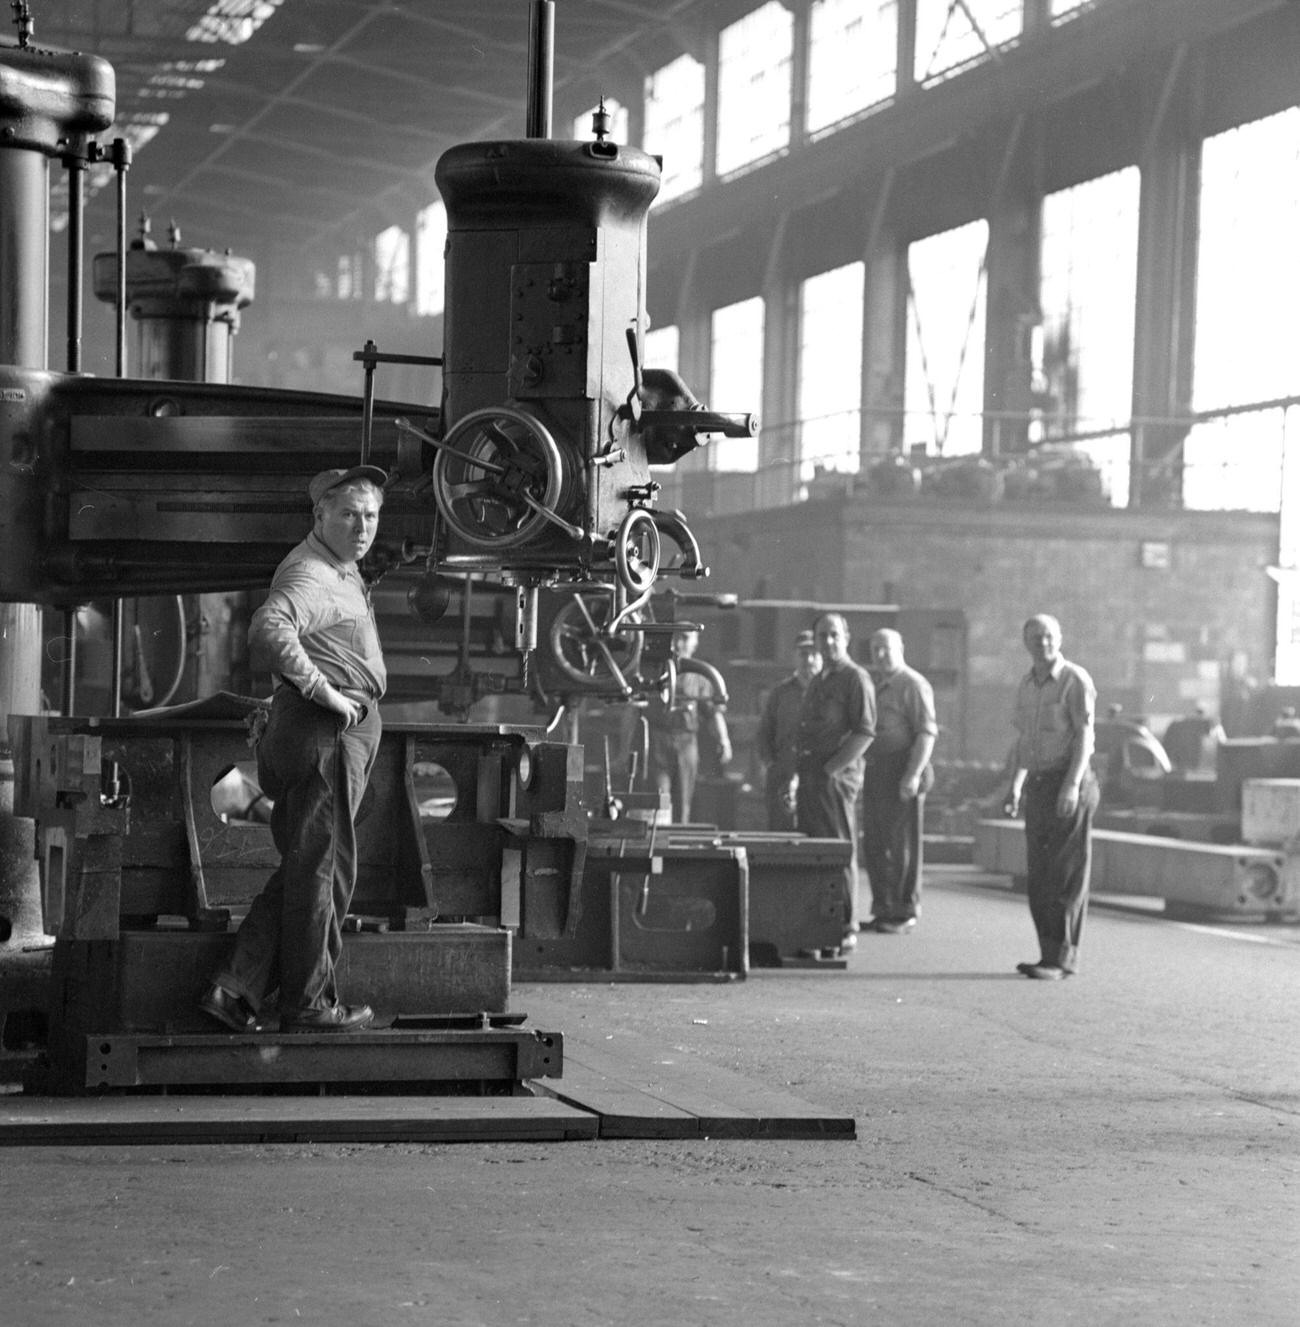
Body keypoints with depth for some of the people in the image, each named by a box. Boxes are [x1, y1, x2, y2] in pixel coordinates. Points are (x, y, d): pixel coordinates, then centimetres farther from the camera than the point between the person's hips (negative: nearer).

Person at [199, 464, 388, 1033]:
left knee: (301, 868, 12)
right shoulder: (311, 575, -17)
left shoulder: (342, 568, 19)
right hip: (326, 731, -11)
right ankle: (310, 1005, 4)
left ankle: (236, 989, 10)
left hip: (343, 729, 11)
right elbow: (268, 628, -36)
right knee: (322, 868, -3)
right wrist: (322, 689, -29)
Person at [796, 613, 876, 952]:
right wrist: (800, 778, 15)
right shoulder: (817, 682, 21)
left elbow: (864, 732, -13)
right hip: (810, 779, 8)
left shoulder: (855, 679, -5)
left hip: (837, 779, -8)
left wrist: (832, 769, -15)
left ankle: (846, 929, -3)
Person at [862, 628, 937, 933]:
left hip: (902, 772, -7)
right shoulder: (870, 682, 15)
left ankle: (905, 912, 4)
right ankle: (882, 910, 17)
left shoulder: (913, 685, -8)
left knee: (902, 844, -2)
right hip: (874, 771, 7)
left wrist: (914, 774, -21)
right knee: (873, 844, 9)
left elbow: (927, 732, -14)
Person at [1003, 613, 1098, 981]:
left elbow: (1084, 734, -14)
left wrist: (1072, 785, -22)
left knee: (1066, 875, -6)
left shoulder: (1075, 680, -8)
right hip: (1038, 784, 7)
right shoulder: (1026, 685, 14)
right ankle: (1050, 954, 12)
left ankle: (1061, 958, -5)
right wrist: (1016, 784, 17)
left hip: (1070, 784, -7)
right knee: (1039, 875, 7)